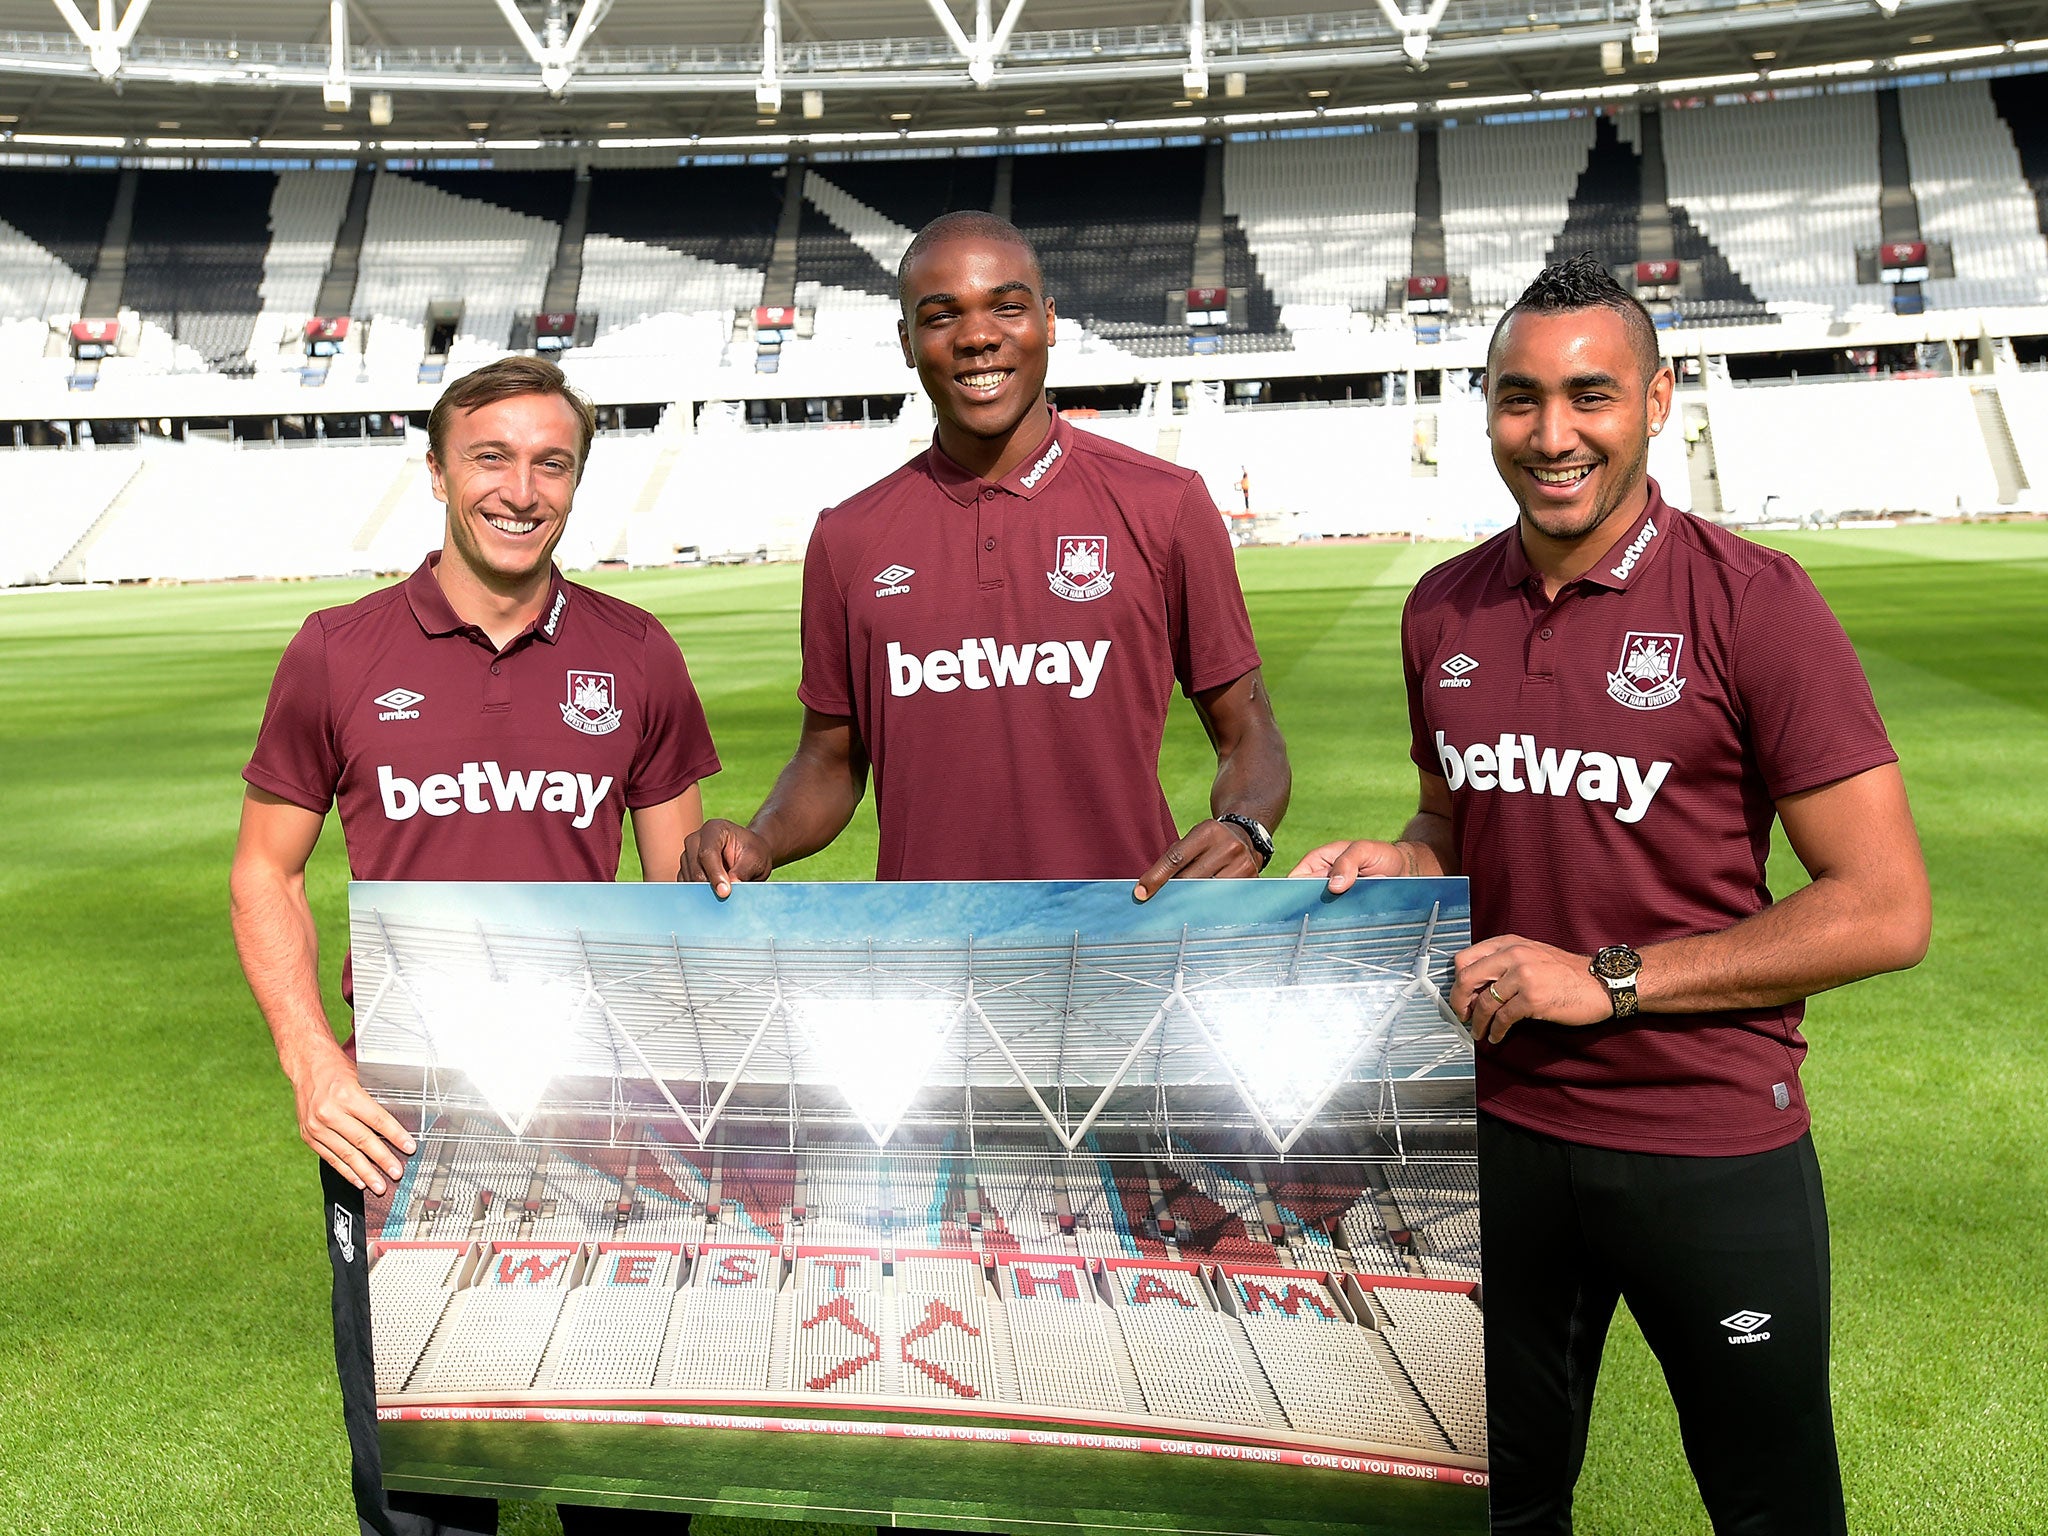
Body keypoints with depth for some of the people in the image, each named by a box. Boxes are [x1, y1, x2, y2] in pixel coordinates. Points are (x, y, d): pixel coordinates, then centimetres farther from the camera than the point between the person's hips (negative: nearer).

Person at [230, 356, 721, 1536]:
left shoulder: (635, 655, 3)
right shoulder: (339, 654, 0)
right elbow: (267, 871, 7)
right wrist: (312, 1062, -7)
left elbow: (683, 885, 8)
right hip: (401, 1117, 0)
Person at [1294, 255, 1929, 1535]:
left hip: (1715, 1147, -4)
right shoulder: (1445, 612, 3)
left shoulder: (1752, 603, -13)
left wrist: (1608, 978, -18)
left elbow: (1885, 912, -15)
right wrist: (1395, 867, -4)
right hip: (1505, 1129, 5)